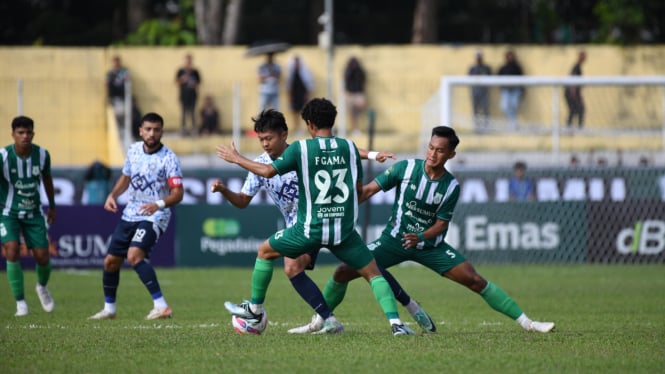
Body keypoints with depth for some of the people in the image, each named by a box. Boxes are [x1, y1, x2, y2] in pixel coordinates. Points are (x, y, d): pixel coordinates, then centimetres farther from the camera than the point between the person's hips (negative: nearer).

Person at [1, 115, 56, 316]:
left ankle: (42, 287, 35)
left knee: (43, 257, -1)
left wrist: (52, 206, 20)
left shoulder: (42, 155, -8)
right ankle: (20, 302, -9)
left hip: (34, 212, 3)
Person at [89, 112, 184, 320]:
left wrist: (159, 204, -35)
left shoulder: (168, 158, -14)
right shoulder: (134, 150, 5)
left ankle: (161, 306, -29)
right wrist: (113, 195, 4)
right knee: (111, 261, 9)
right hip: (130, 215, 7)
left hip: (154, 217, -7)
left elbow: (178, 193, -17)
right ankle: (109, 309, 29)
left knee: (135, 255, -29)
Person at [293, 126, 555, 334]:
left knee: (474, 280, -13)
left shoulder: (451, 187, -11)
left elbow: (442, 223, -7)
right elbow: (370, 189, -7)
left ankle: (525, 322, -6)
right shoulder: (406, 168, -12)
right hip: (394, 239, 1)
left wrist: (420, 237, -26)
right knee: (343, 272, -11)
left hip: (430, 244, -1)